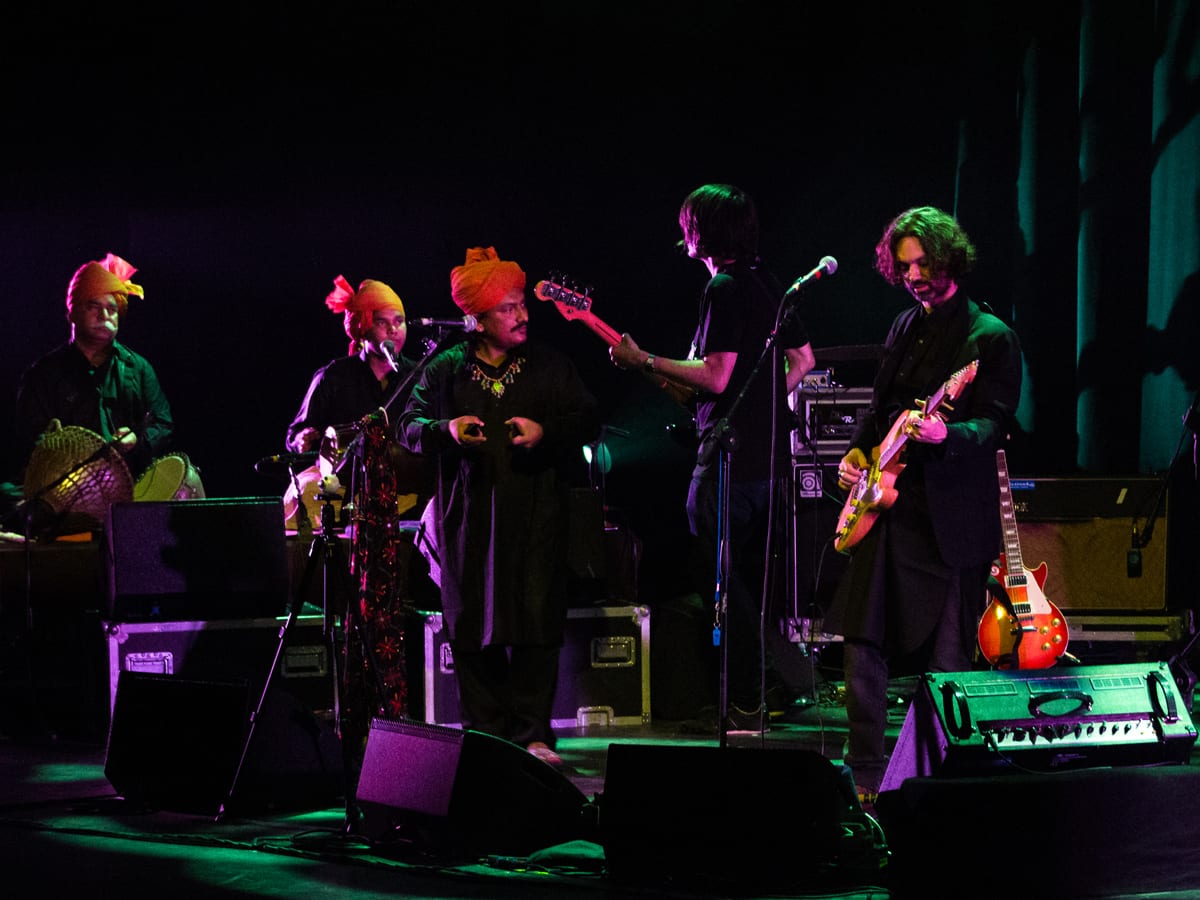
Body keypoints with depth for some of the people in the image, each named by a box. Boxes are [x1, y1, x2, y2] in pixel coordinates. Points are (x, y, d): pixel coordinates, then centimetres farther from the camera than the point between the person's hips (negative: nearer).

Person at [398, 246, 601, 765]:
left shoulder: (550, 367, 11)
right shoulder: (446, 369, 9)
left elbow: (588, 421, 8)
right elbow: (410, 426, 9)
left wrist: (544, 431, -9)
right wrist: (445, 430, -11)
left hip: (535, 516, 0)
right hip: (468, 516, 0)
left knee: (536, 624, -7)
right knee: (472, 625, 0)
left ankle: (531, 733, -2)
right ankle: (483, 735, 8)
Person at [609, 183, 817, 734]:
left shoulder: (724, 289, -14)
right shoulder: (767, 283, 14)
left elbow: (716, 376, -21)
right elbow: (803, 359, 21)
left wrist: (644, 362, -14)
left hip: (728, 456, -9)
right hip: (770, 454, 9)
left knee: (725, 581, -5)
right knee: (753, 583, 16)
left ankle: (744, 706, -5)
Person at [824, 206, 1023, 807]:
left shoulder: (990, 337, -5)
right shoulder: (905, 327, 17)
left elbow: (993, 425, -14)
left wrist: (944, 434, -32)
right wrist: (856, 454, 10)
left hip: (948, 521, -7)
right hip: (886, 507, 7)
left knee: (945, 661, -3)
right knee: (863, 645, 3)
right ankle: (864, 777, 11)